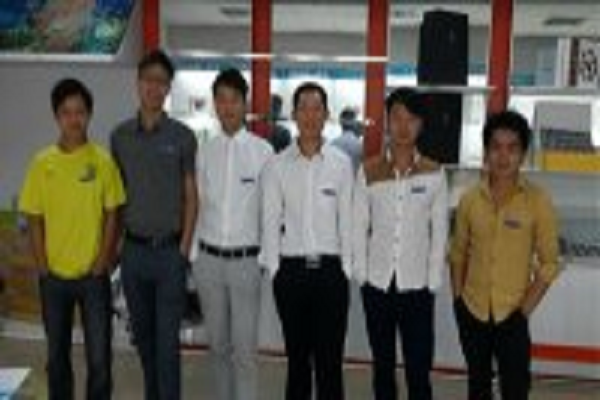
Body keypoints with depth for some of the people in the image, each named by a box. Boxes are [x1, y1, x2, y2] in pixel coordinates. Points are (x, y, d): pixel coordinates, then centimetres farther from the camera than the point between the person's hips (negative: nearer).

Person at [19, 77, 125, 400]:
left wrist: (100, 266, -7)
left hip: (93, 276, -2)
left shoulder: (102, 161, -5)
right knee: (57, 355, 14)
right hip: (53, 277, 2)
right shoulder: (42, 163, -1)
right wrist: (43, 268, -3)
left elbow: (111, 217, -3)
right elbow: (34, 221, 2)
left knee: (99, 357, 4)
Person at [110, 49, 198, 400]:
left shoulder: (183, 137, -3)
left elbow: (191, 196, 0)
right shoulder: (120, 135, 5)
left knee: (167, 338, 0)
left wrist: (184, 248, -6)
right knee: (142, 334, 14)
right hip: (133, 249, 3)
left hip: (169, 250, -3)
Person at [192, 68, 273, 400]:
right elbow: (197, 204, 6)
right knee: (218, 343, 16)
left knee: (245, 347, 1)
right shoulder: (204, 151, 4)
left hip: (246, 259, -3)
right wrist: (192, 252, 5)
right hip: (209, 258, 4)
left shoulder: (262, 151, -6)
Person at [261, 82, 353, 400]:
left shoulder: (341, 164, 1)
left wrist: (345, 268, 0)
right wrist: (275, 270, -1)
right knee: (297, 356, 12)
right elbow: (270, 222, 2)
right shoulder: (277, 165, 1)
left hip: (330, 269, 0)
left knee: (330, 359, 3)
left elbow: (347, 221, 2)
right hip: (291, 269, 1)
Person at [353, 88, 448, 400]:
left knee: (419, 369, 0)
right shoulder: (368, 171, 1)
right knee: (382, 364, 13)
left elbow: (439, 232, 0)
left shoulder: (434, 173, -1)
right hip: (378, 283, 1)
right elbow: (359, 227, 2)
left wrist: (433, 281, -3)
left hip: (417, 285, -1)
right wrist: (361, 275, -2)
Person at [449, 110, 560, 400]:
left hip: (512, 314, -3)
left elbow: (549, 262, -6)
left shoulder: (538, 201, -10)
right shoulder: (470, 199, -2)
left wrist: (526, 308, -9)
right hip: (472, 311, 3)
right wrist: (457, 297, 2)